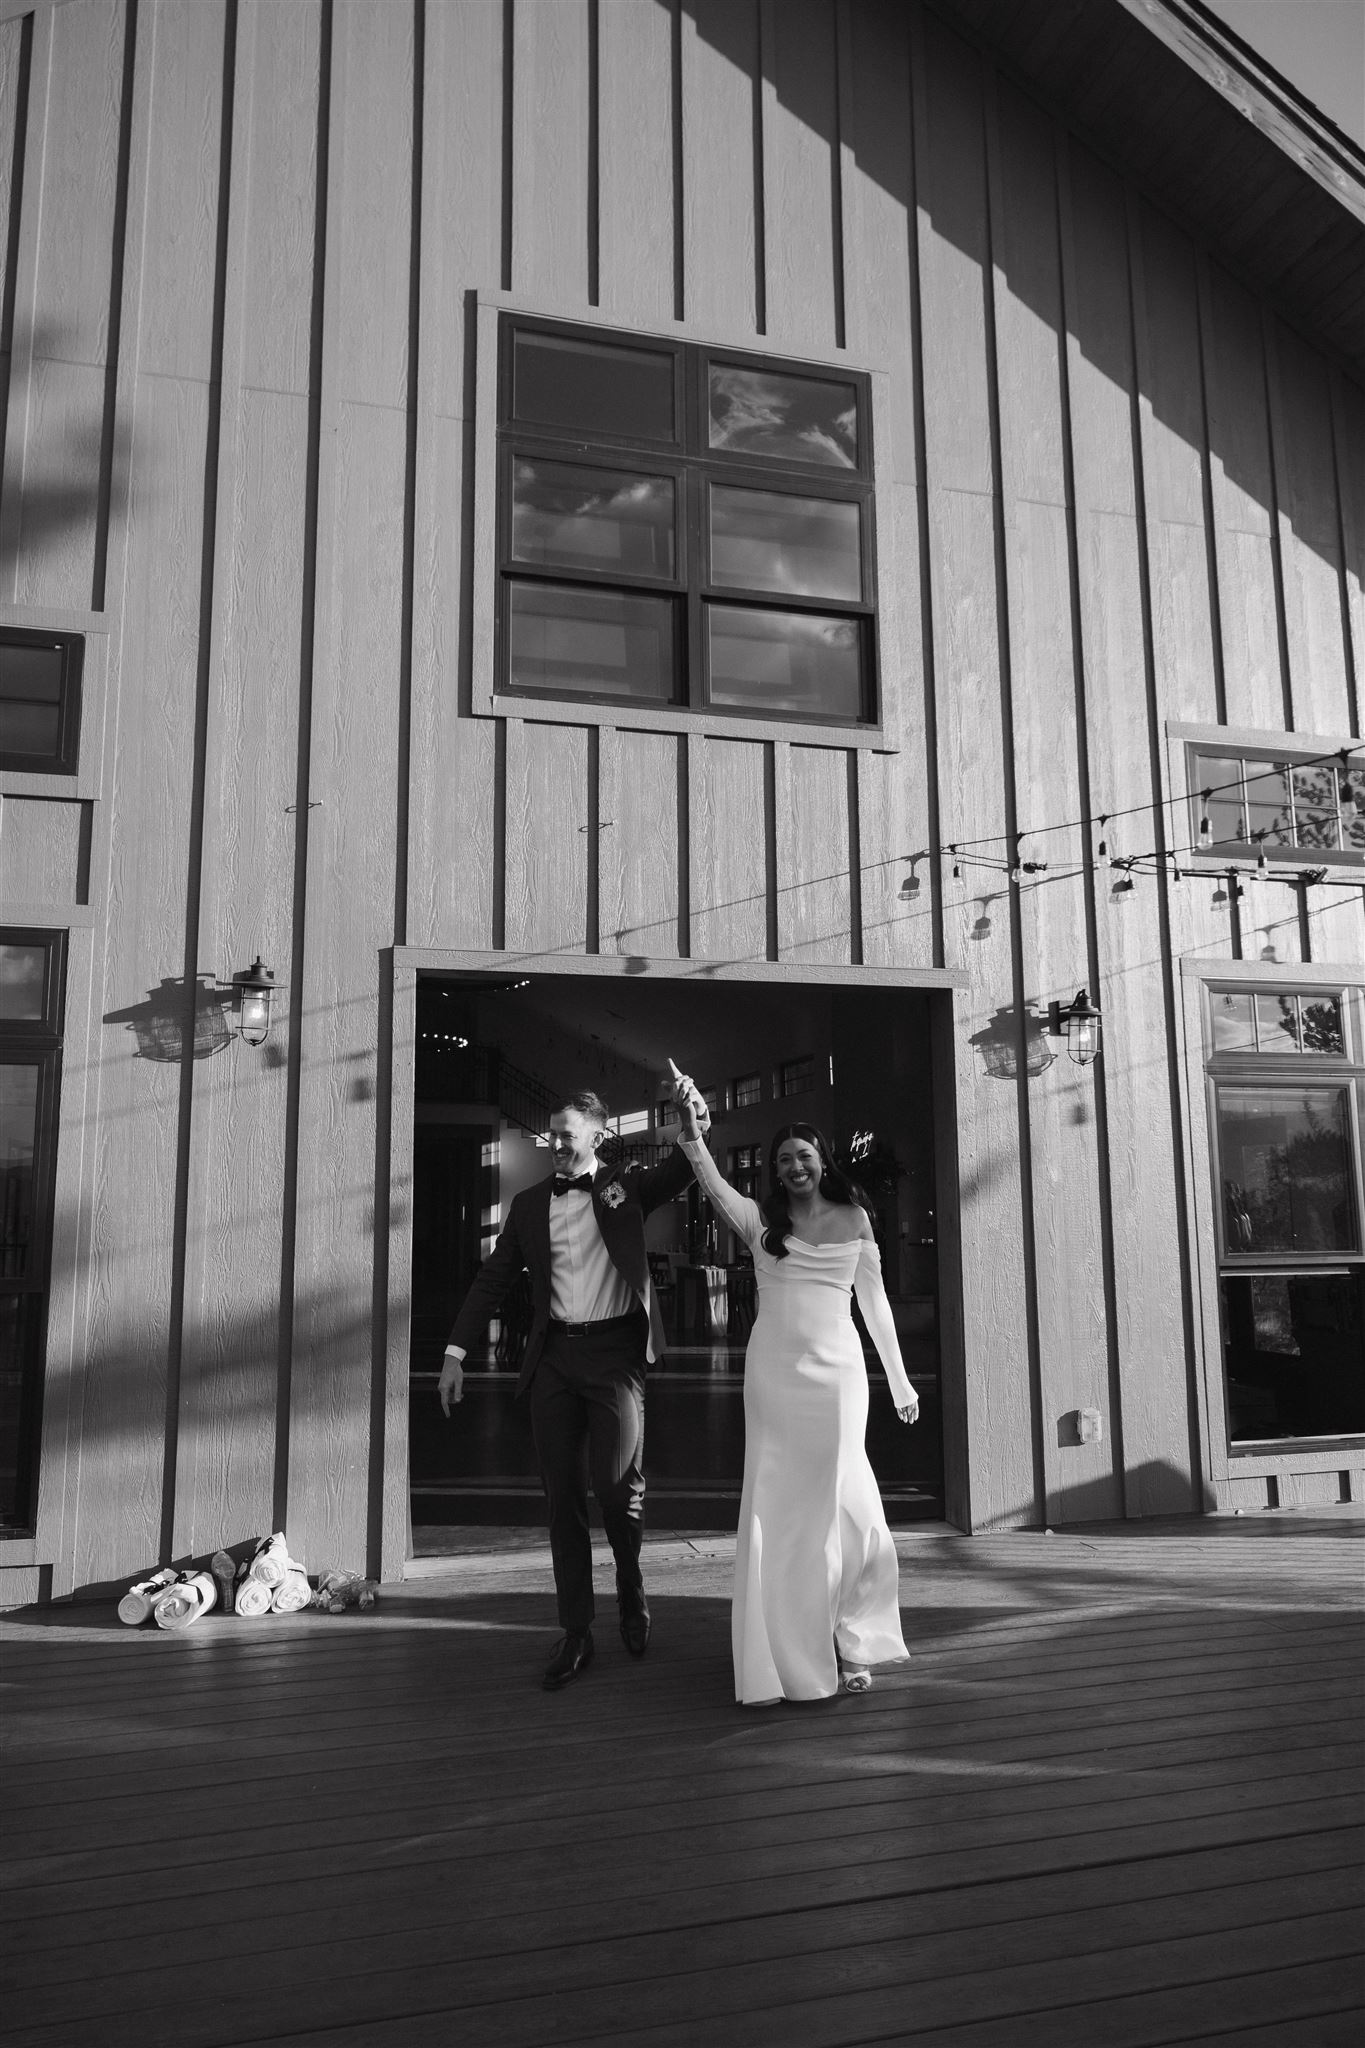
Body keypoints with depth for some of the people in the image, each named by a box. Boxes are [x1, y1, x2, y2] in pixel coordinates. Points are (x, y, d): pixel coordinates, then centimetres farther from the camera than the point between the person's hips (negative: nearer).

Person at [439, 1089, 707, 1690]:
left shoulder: (626, 1185, 7)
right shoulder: (530, 1203, 13)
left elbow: (679, 1173, -9)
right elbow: (493, 1279, 13)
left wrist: (697, 1129, -29)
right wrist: (456, 1351, 6)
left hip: (615, 1352, -3)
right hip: (554, 1355, 3)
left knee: (617, 1485, -11)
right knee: (563, 1496, 5)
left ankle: (631, 1588, 19)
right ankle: (575, 1635, 15)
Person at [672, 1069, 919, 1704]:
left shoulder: (853, 1218, 6)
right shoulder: (761, 1220, 2)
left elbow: (875, 1303, 11)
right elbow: (713, 1185, -18)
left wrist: (899, 1379, 12)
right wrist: (690, 1128, -36)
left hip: (836, 1371, 0)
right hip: (773, 1371, 0)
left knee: (840, 1503, -6)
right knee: (777, 1509, 2)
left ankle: (852, 1643, 14)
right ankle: (792, 1656, 12)